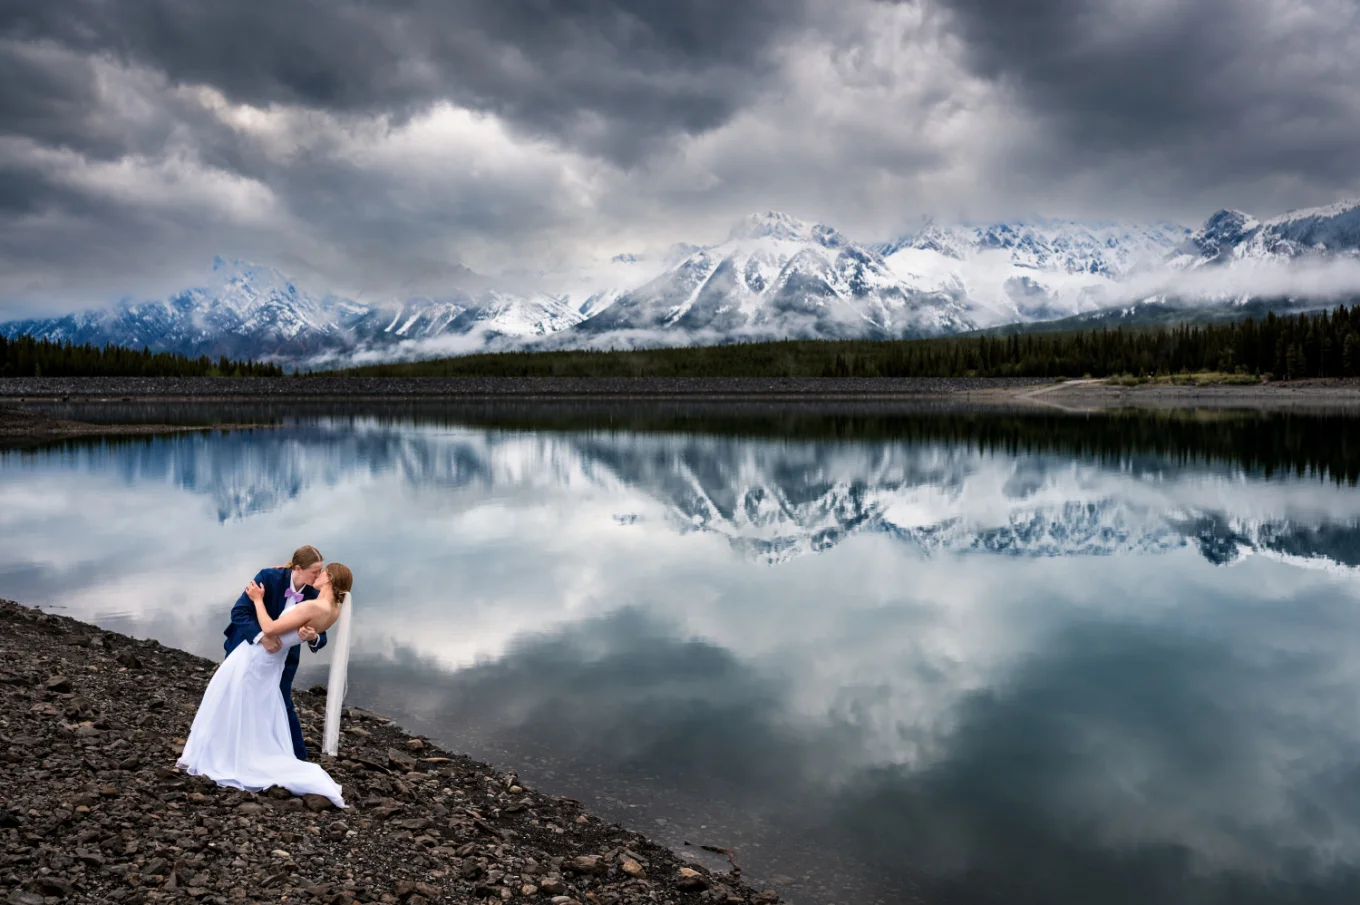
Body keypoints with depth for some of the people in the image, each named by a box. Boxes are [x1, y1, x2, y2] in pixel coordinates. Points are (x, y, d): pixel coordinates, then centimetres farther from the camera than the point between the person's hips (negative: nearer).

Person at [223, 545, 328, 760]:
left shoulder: (315, 596, -18)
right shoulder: (268, 577, -26)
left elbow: (321, 638, -16)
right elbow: (239, 611, -28)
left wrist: (313, 638, -41)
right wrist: (262, 636, -43)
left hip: (283, 656, 1)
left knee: (281, 705, 1)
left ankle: (297, 758, 15)